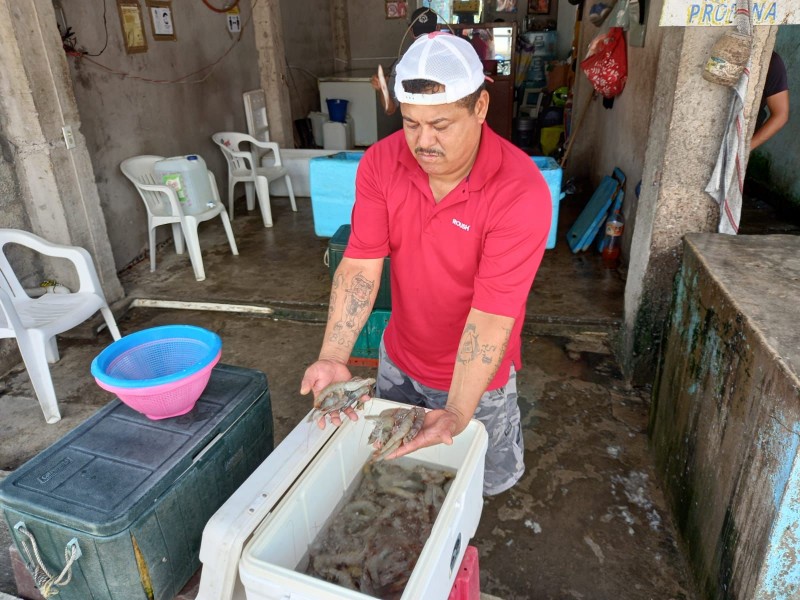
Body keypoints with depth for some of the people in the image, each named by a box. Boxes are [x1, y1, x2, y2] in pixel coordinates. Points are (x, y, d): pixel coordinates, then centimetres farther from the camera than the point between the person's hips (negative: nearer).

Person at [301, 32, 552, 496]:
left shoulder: (522, 192, -29)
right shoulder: (381, 162, -16)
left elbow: (492, 315, -31)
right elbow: (360, 267, -18)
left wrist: (457, 414, -39)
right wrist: (333, 358, -29)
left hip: (476, 373, -4)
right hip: (398, 360, 4)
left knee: (490, 480, 18)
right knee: (389, 463, 27)